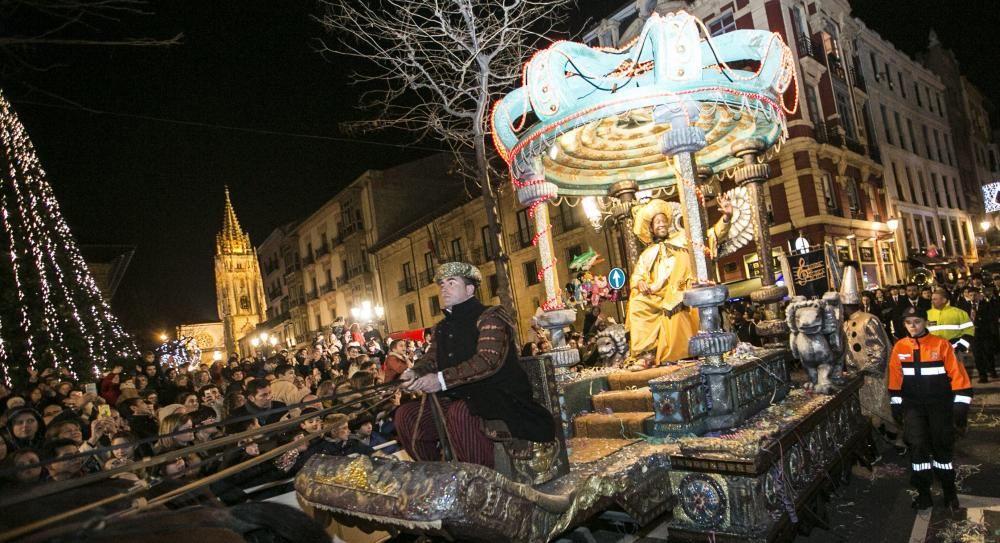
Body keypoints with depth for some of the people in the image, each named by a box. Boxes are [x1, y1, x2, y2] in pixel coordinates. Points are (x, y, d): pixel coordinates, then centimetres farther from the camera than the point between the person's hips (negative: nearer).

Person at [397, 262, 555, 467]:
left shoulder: (489, 317, -10)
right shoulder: (443, 327, 16)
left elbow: (488, 360, -24)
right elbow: (431, 359, 15)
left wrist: (442, 380, -28)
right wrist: (414, 372, -10)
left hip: (501, 398, -8)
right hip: (460, 399, 8)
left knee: (461, 413, -38)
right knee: (406, 414, 1)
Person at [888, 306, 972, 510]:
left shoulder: (942, 345, -10)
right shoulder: (899, 347, -1)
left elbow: (957, 375, -7)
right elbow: (895, 379, 6)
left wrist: (960, 406, -9)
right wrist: (896, 405, 7)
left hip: (940, 405, -2)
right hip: (913, 406, 2)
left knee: (942, 447, 9)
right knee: (918, 446, -2)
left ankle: (949, 491, 29)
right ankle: (923, 493, 11)